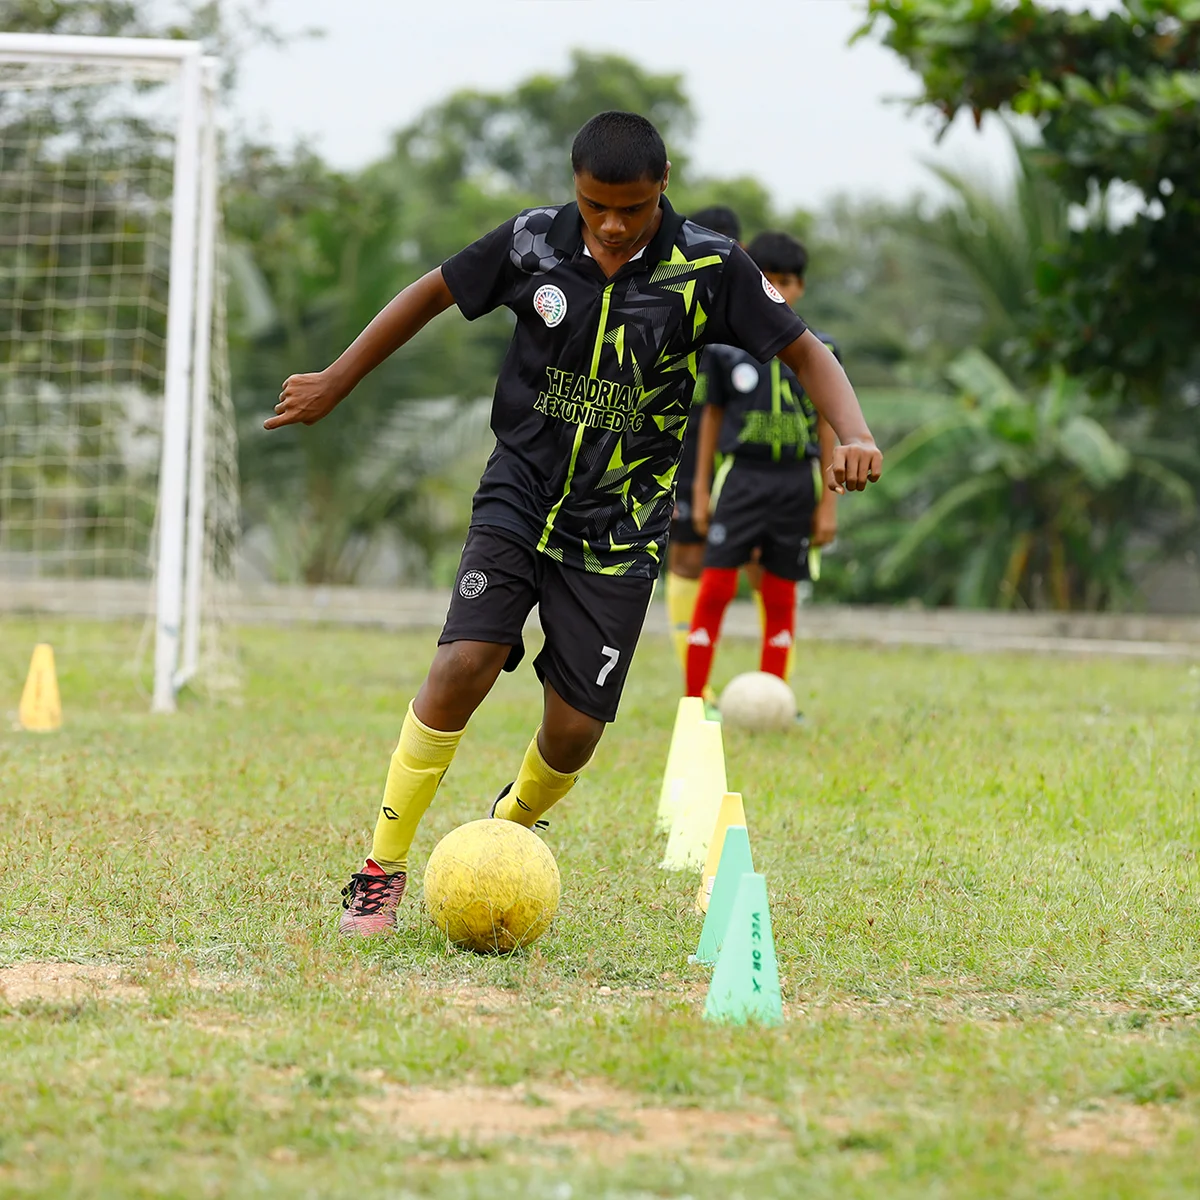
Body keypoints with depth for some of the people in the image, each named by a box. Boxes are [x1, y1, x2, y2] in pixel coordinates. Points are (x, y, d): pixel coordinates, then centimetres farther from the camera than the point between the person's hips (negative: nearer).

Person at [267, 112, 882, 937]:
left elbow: (805, 351, -4)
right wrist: (336, 383, 15)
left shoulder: (709, 268, -9)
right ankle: (383, 869, -9)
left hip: (618, 533, 0)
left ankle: (511, 825, 32)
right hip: (518, 497, 0)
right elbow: (433, 293, 10)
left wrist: (854, 436, -23)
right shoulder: (536, 241, -5)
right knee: (466, 662, -21)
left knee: (574, 728, -4)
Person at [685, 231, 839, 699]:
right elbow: (713, 416, 9)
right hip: (741, 474, -1)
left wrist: (828, 503, 3)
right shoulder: (725, 347, 3)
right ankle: (693, 700, -6)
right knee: (716, 587, -9)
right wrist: (701, 490, 6)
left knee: (781, 596, 5)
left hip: (796, 481, 1)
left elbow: (827, 428, 6)